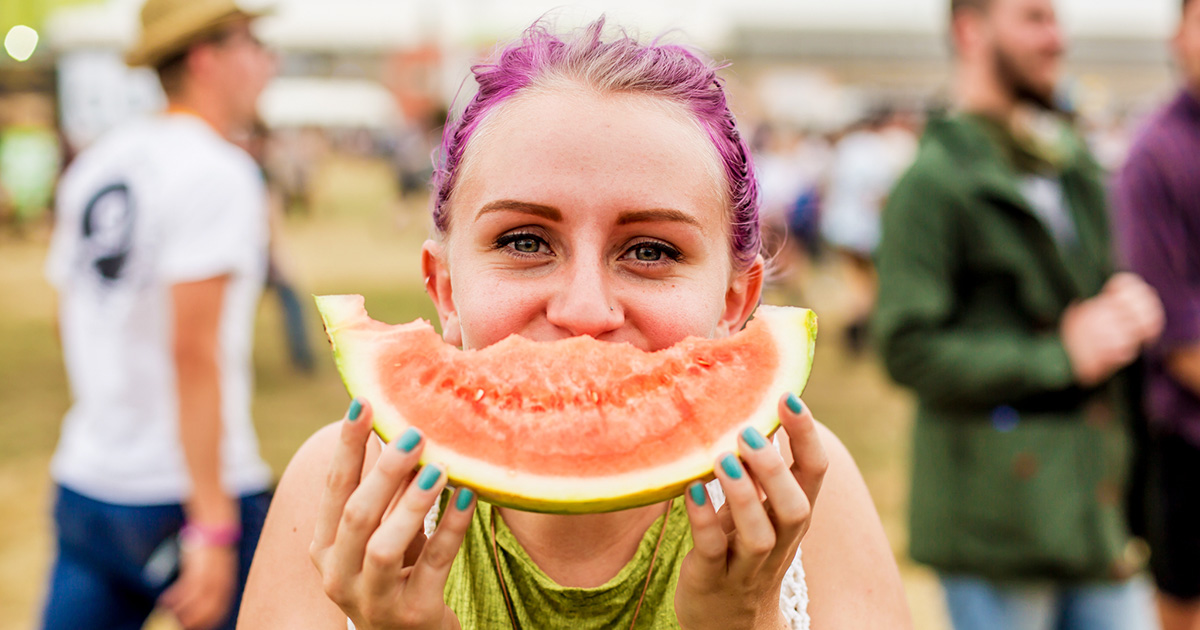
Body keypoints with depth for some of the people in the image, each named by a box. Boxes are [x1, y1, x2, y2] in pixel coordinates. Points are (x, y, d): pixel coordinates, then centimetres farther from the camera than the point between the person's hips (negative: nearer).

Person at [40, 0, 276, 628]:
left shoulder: (94, 164, 10)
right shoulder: (215, 170, -13)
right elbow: (194, 350, -21)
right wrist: (214, 527, -21)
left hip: (82, 484, 8)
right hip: (183, 498, -7)